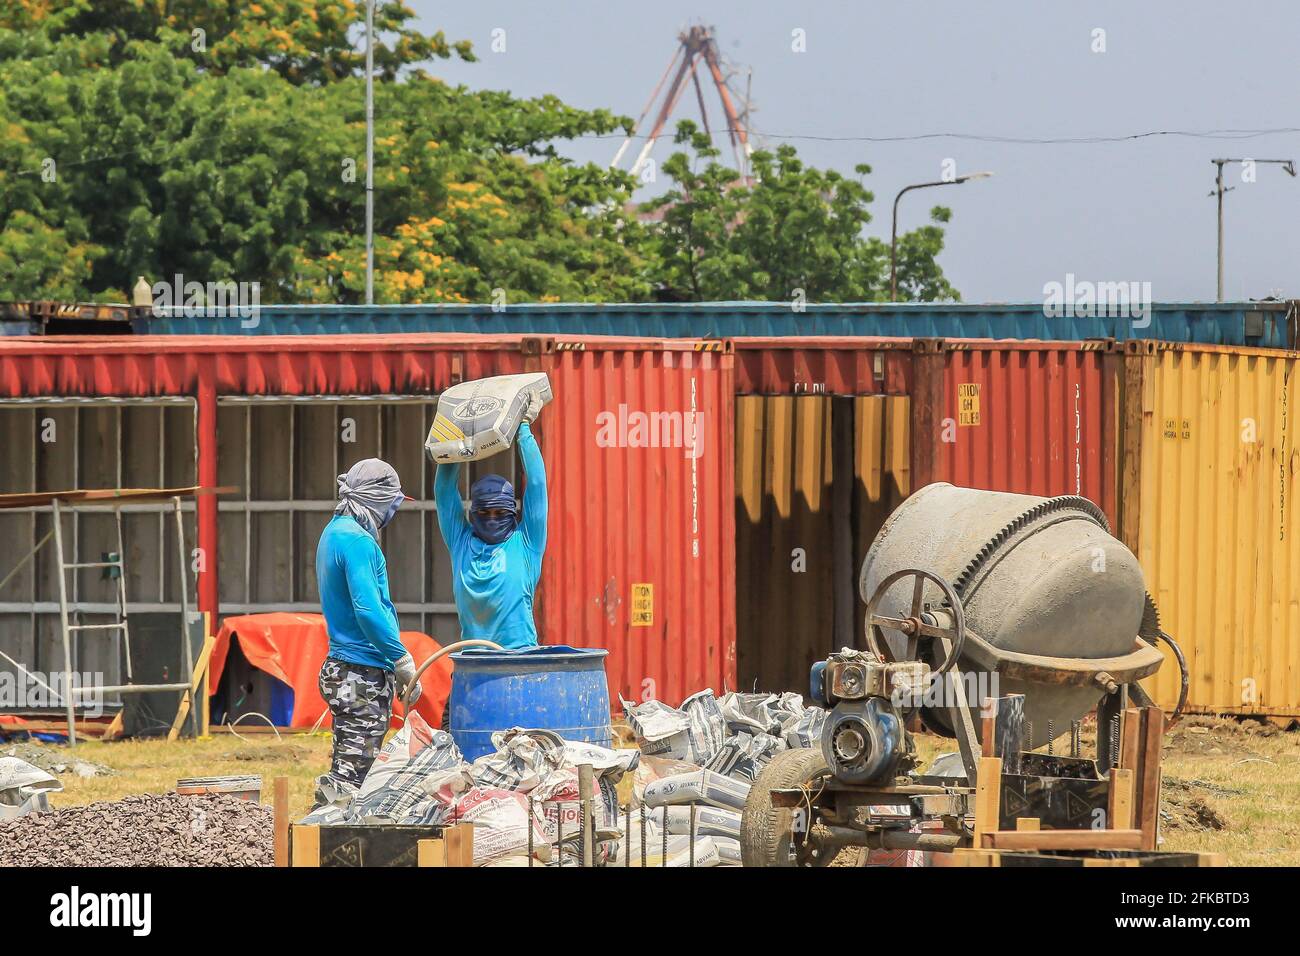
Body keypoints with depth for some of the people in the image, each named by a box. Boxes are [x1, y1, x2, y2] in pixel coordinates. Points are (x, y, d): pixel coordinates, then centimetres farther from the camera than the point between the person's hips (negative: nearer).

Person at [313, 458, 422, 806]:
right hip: (364, 674, -10)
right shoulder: (357, 541, -15)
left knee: (343, 773, 12)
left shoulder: (334, 532, 17)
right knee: (350, 777, -10)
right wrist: (403, 661, -14)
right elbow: (368, 609, -22)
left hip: (341, 669, 10)